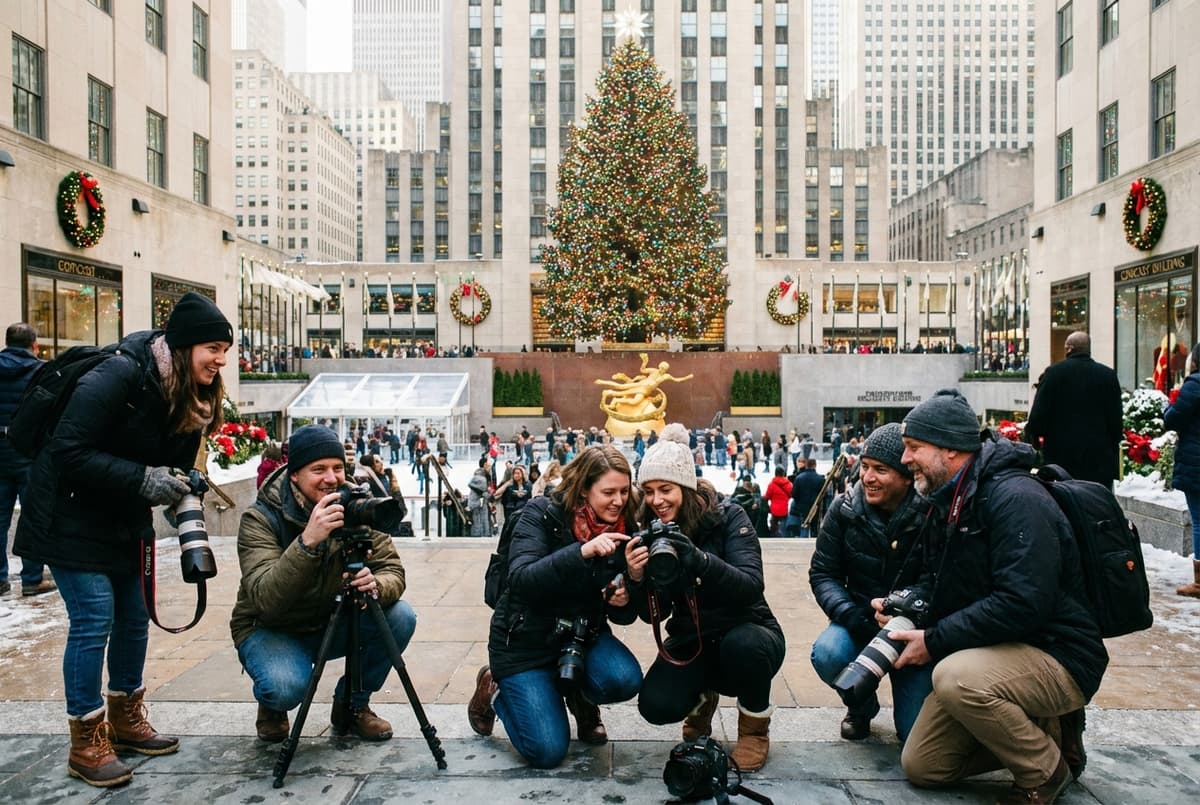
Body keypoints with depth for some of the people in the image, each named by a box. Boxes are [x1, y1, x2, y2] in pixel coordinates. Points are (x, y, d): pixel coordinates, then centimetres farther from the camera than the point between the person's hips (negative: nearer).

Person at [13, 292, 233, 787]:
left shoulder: (191, 395, -2)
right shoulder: (120, 376, -26)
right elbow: (69, 452, -27)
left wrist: (181, 484, -13)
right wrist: (143, 479, -31)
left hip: (126, 521, 8)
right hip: (73, 515, -8)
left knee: (135, 615, 11)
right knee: (94, 617, -8)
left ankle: (126, 721, 28)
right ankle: (86, 743, 6)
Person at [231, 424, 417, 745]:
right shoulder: (260, 518, -22)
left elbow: (394, 571, -14)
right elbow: (265, 600, -35)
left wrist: (375, 585, -39)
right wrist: (308, 541, -48)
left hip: (332, 622, 4)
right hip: (271, 630, -4)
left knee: (401, 617, -19)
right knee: (286, 685, -34)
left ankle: (352, 705, 5)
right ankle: (272, 707, 6)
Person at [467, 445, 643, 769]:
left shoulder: (623, 530, -6)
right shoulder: (541, 514, -17)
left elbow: (624, 613, 2)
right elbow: (520, 580, -31)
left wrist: (622, 603, -23)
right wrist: (582, 551, -42)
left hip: (584, 633, 4)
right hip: (525, 640, -3)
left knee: (625, 679, -26)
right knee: (547, 751, -10)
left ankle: (578, 695, 10)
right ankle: (494, 690, 19)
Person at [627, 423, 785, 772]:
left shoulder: (728, 517, -17)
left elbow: (751, 587, -31)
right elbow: (654, 615, -10)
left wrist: (698, 559, -48)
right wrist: (637, 578, -32)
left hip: (748, 633, -2)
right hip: (691, 641, 3)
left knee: (741, 644, -37)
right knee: (655, 706, -23)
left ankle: (755, 728, -3)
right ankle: (701, 702, 16)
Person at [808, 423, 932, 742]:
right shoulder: (845, 510, -6)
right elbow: (822, 573, -3)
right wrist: (848, 614, -21)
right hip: (860, 621, 2)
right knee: (827, 655, -31)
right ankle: (862, 705, 7)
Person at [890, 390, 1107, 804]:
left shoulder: (1015, 498, -22)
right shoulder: (947, 503, 8)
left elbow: (1023, 603, -31)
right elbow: (938, 584, 16)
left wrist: (935, 640, -24)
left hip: (1057, 657, -8)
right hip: (996, 654, 9)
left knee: (955, 676, -37)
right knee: (921, 765, 5)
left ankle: (1047, 770, -9)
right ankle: (1038, 730, 17)